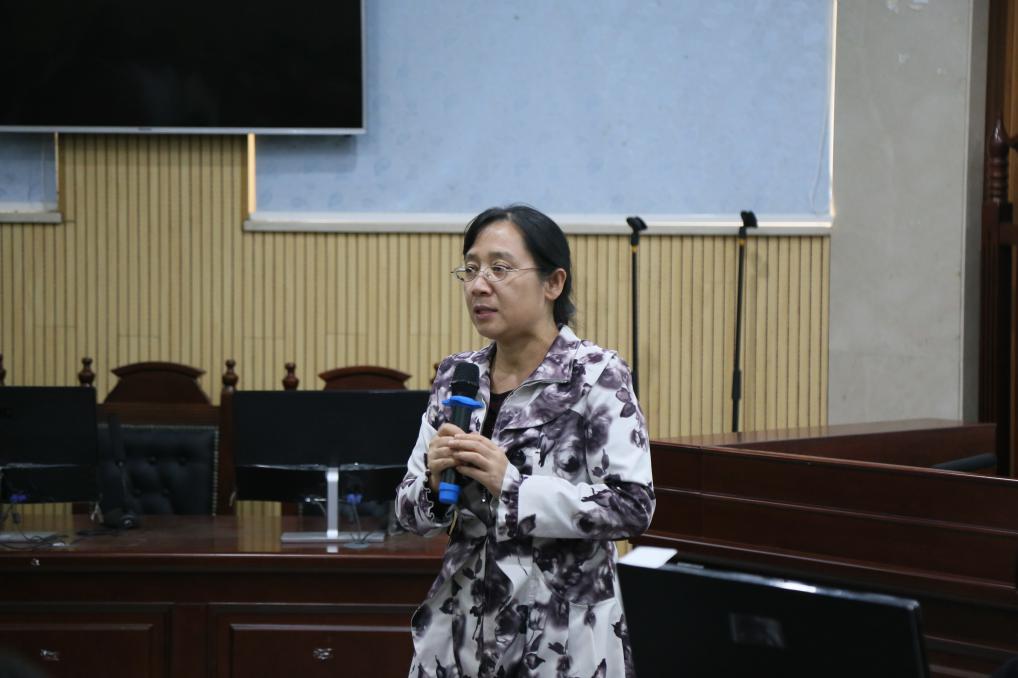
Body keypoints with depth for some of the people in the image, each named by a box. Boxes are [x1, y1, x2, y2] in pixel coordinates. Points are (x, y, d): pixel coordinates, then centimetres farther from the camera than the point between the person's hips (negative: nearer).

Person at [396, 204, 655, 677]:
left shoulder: (597, 375, -10)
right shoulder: (455, 377, 4)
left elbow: (633, 506, -16)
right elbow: (411, 513, 8)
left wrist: (511, 484, -22)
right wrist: (435, 482, -13)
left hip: (562, 640, -4)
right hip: (462, 633, 4)